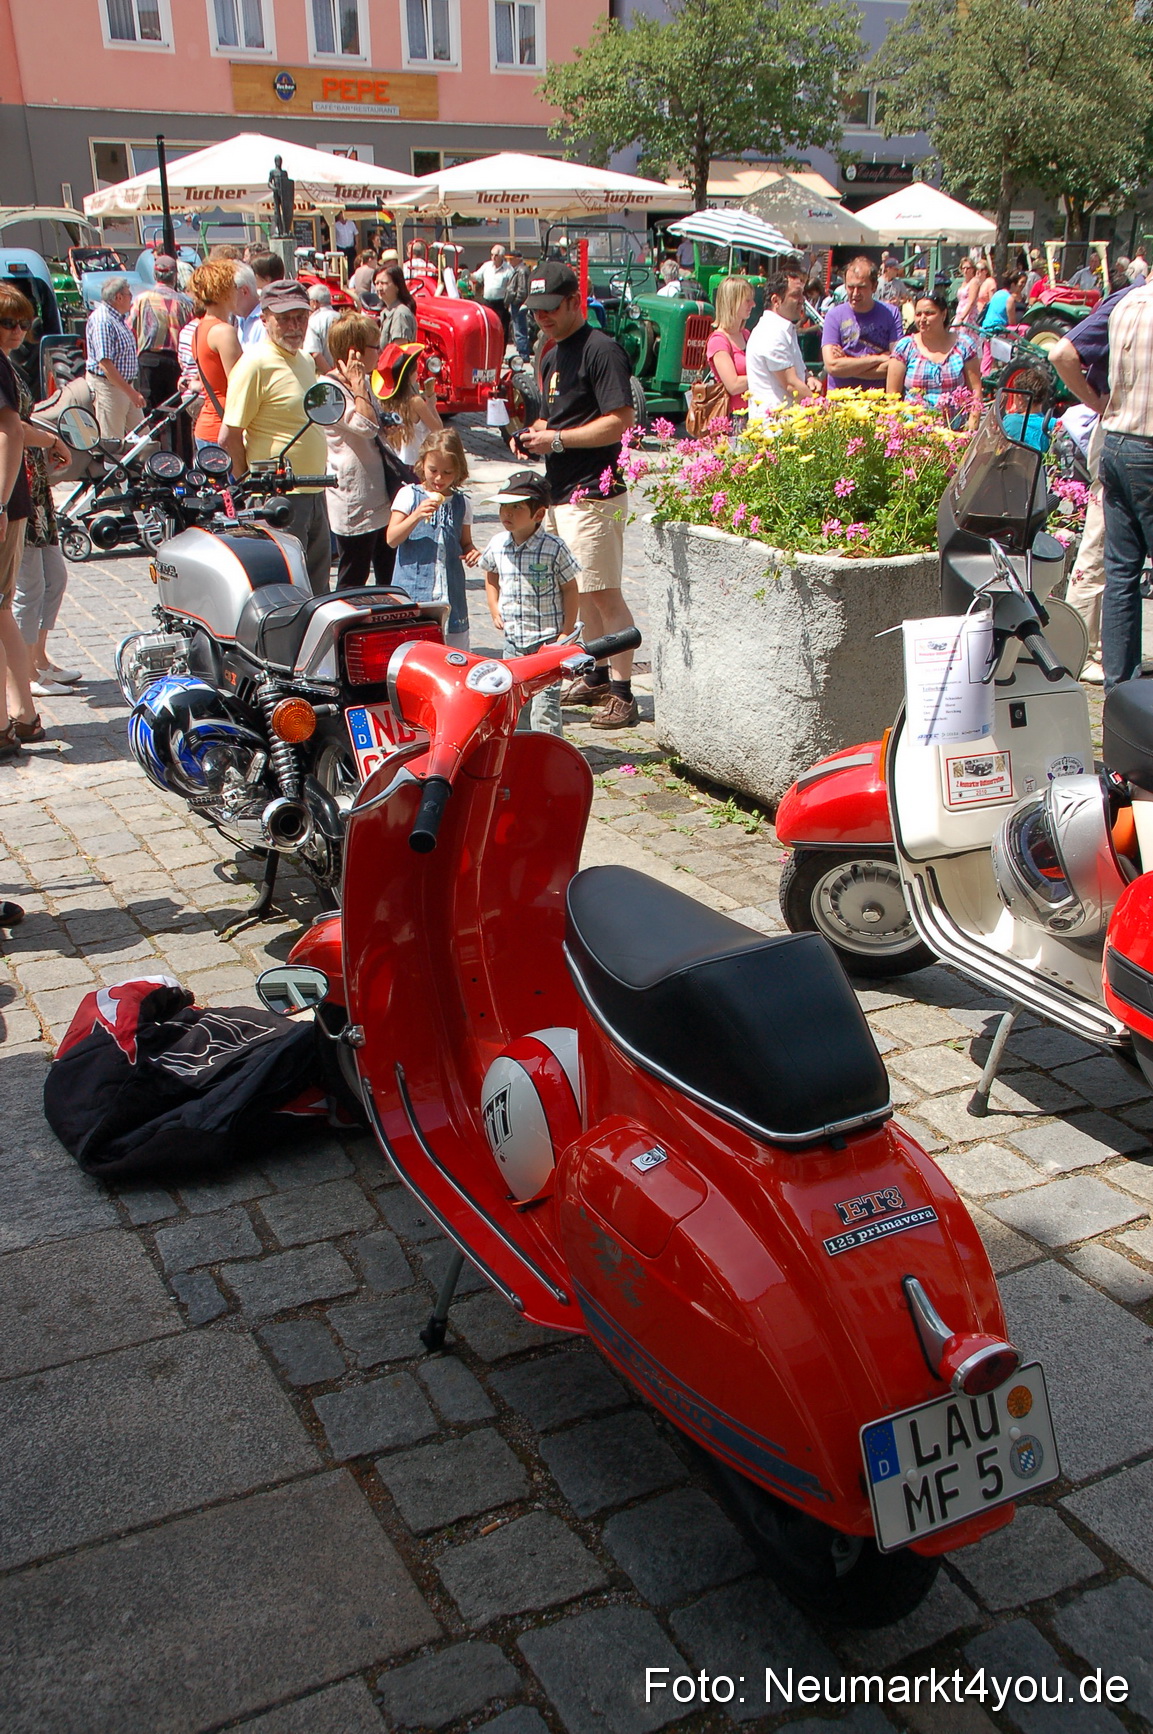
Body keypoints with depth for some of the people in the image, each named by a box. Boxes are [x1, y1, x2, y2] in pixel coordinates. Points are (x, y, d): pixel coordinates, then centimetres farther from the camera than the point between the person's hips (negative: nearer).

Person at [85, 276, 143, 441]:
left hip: (126, 386, 10)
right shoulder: (101, 320, -18)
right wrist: (131, 392, -26)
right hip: (108, 386, -10)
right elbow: (105, 364, -25)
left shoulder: (119, 318, 14)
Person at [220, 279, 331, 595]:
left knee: (318, 592, 15)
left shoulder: (305, 361, 14)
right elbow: (229, 436, -16)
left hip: (314, 495, 9)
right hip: (280, 498, -9)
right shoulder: (256, 363, -13)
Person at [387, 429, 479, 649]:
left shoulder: (462, 503, 10)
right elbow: (392, 539, -6)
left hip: (450, 592, 3)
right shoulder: (409, 495, 0)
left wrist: (472, 551, -4)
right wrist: (417, 515, -20)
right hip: (413, 588, -3)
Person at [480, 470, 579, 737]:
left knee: (544, 700, -8)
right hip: (513, 639, 5)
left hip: (548, 639, -5)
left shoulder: (553, 548, -11)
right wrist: (495, 612, 8)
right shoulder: (498, 545, 1)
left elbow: (570, 589, -5)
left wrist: (566, 633, -9)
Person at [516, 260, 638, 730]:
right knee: (582, 592, 16)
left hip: (593, 493, -10)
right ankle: (598, 677, 28)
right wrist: (536, 435, 7)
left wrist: (558, 439, -18)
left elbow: (620, 421, -19)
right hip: (561, 492, 10)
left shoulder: (601, 349, -12)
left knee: (604, 594, -8)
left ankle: (622, 695, -5)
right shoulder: (553, 356, 18)